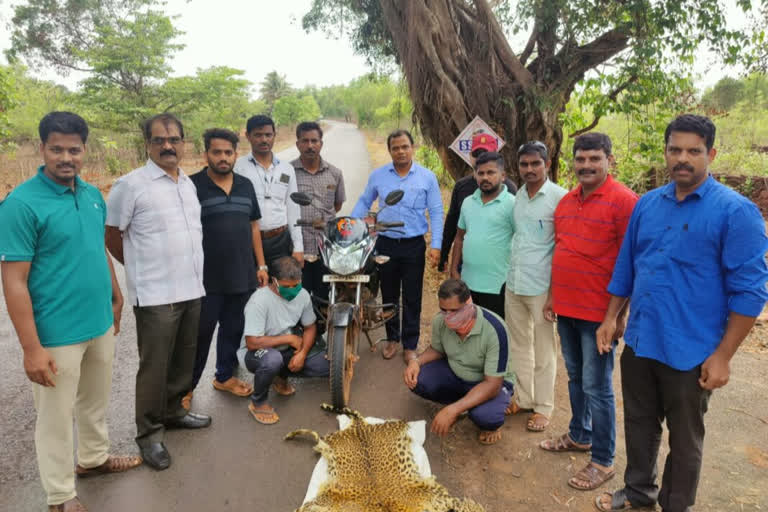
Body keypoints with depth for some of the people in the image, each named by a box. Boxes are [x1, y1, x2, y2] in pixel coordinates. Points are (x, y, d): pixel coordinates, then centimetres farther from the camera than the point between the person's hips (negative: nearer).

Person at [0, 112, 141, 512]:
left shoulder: (92, 195, 3)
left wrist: (116, 298, 19)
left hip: (101, 324, 6)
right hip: (57, 335, -6)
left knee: (96, 402, 24)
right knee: (56, 417, 12)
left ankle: (94, 458, 48)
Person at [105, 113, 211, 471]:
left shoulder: (189, 183, 11)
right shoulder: (130, 185, -9)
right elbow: (112, 238, -3)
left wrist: (185, 269, 16)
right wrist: (142, 268, 5)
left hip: (192, 290, 7)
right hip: (155, 295, -6)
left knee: (184, 359, 17)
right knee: (154, 366, 3)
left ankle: (172, 411, 37)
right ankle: (149, 432, 19)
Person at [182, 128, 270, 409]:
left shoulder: (245, 185, 9)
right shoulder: (193, 185, -8)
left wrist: (261, 265, 11)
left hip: (243, 276, 5)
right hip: (207, 279, -5)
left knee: (233, 329, 16)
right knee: (201, 334, 6)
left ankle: (225, 376, 35)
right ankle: (186, 386, 24)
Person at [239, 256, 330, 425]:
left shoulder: (302, 295, -9)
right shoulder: (259, 301, -27)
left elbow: (310, 327, 4)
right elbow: (252, 343, -29)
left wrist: (302, 353, -14)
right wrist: (289, 338, -23)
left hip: (287, 350, 6)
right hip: (255, 353, -6)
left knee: (329, 364, -11)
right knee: (272, 359, -41)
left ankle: (281, 377, 16)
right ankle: (258, 403, -10)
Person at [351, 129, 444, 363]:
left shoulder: (427, 177, -2)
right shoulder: (378, 175, 3)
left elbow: (436, 212, -1)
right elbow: (364, 202, 12)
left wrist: (436, 245, -9)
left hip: (414, 246, -2)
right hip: (386, 244, 2)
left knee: (412, 298, 6)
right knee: (388, 295, 13)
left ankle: (410, 345, 19)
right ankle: (392, 338, 31)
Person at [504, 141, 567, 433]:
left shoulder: (559, 197, -10)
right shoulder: (518, 196, 9)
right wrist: (509, 273, 14)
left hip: (541, 286, -6)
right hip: (513, 283, 6)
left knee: (543, 349, 6)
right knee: (519, 345, 16)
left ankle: (543, 407, 21)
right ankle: (523, 398, 32)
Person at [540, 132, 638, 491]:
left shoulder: (624, 201, -13)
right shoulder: (566, 201, 9)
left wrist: (619, 313, -16)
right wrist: (552, 296, 16)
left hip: (599, 312, -7)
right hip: (566, 308, 7)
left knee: (597, 387, 2)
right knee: (575, 378, 20)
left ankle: (603, 461, 18)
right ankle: (579, 436, 38)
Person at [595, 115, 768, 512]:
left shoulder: (736, 211, -12)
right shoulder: (647, 204, 4)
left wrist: (722, 356, -15)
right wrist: (610, 318, 9)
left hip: (690, 353, -5)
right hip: (638, 342, 5)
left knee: (684, 439, 14)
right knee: (639, 424, 20)